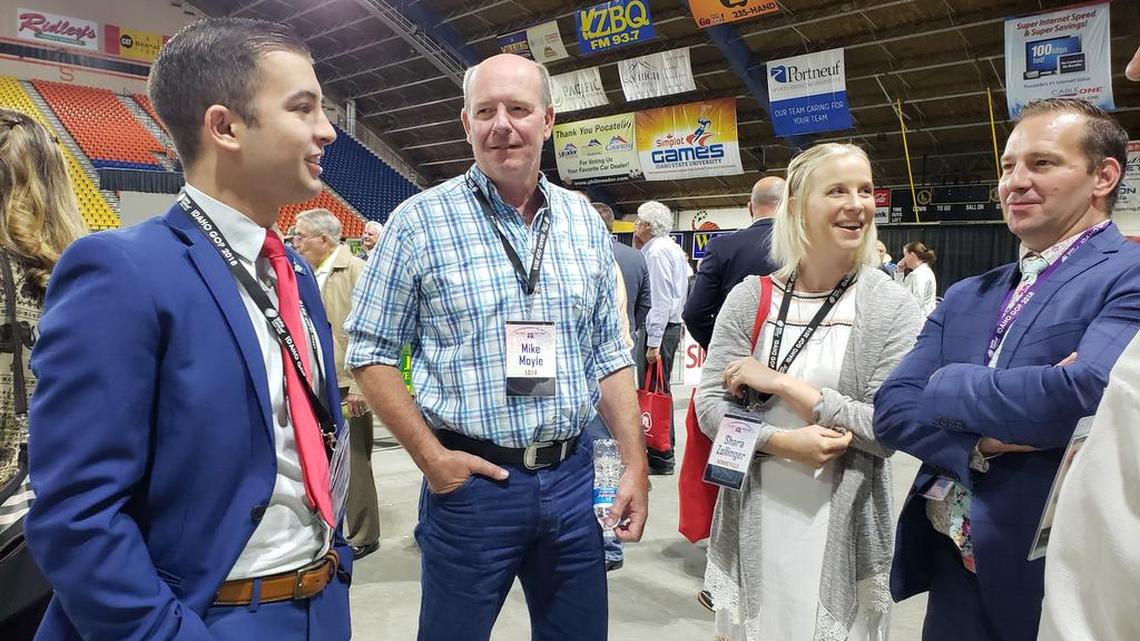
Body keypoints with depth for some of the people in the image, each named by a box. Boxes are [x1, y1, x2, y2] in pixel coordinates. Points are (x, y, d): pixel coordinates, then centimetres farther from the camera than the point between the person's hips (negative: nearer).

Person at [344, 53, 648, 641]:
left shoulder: (584, 222, 5)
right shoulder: (419, 221, -7)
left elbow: (609, 355, 8)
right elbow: (370, 351, -4)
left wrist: (635, 463, 3)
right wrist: (431, 456, -11)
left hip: (573, 477, 4)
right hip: (470, 479, -3)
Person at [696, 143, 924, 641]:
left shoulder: (893, 309, -7)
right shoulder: (749, 298, -3)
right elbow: (709, 404, -4)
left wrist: (784, 384, -18)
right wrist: (781, 441, -20)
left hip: (843, 527, -1)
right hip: (753, 519, 2)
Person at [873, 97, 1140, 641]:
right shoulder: (965, 297, 9)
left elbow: (1090, 392, -28)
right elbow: (892, 409, 0)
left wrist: (950, 385, -12)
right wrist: (985, 445, -18)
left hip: (1062, 578, -5)